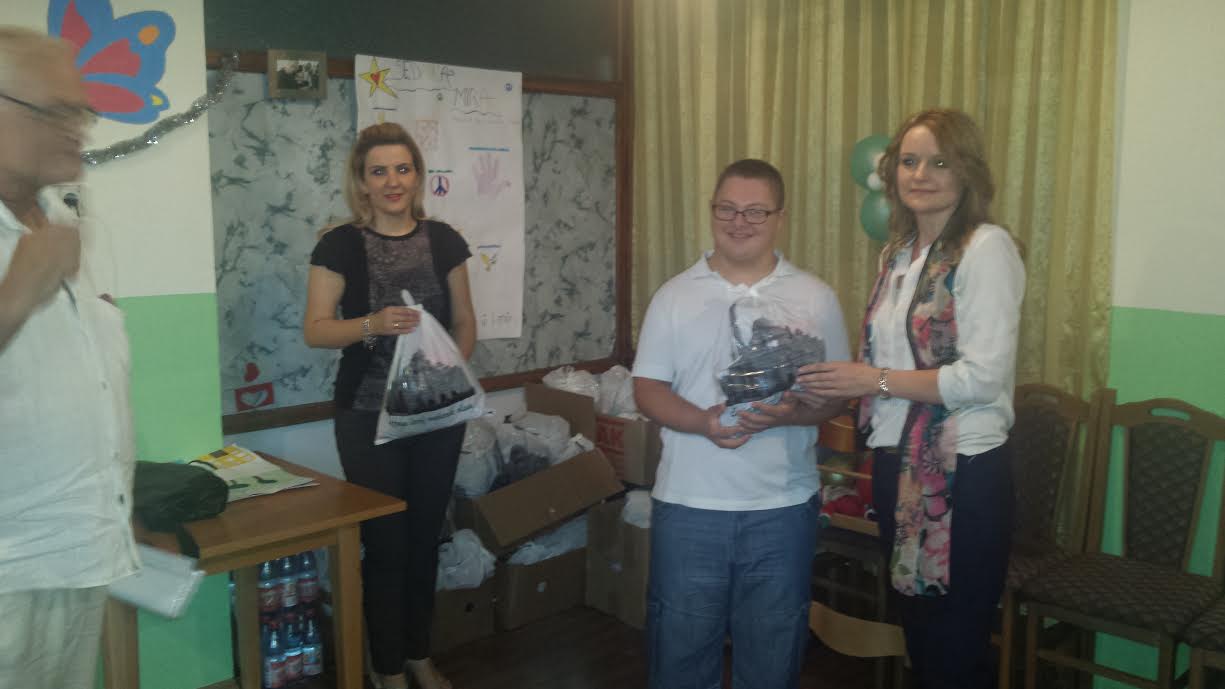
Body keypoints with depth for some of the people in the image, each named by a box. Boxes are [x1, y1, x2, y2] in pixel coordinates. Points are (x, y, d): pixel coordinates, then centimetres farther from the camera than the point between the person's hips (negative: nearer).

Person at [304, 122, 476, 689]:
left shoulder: (444, 240, 4)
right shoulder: (341, 244, -6)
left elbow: (464, 320, 10)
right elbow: (315, 329, -9)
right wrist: (371, 325, -25)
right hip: (369, 415, -3)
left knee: (425, 536, 14)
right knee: (386, 541, 4)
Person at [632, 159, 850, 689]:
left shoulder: (815, 298, 2)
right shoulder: (674, 295, 2)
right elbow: (647, 388, 1)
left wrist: (789, 415, -18)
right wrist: (701, 422, -18)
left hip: (782, 506, 0)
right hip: (687, 505, 0)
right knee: (680, 646, 11)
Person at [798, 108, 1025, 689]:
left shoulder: (986, 248, -12)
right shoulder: (897, 252, 11)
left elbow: (983, 377, -19)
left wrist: (876, 381, -17)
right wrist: (840, 384, -2)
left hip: (961, 473, -7)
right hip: (897, 465, 7)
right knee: (918, 640, 22)